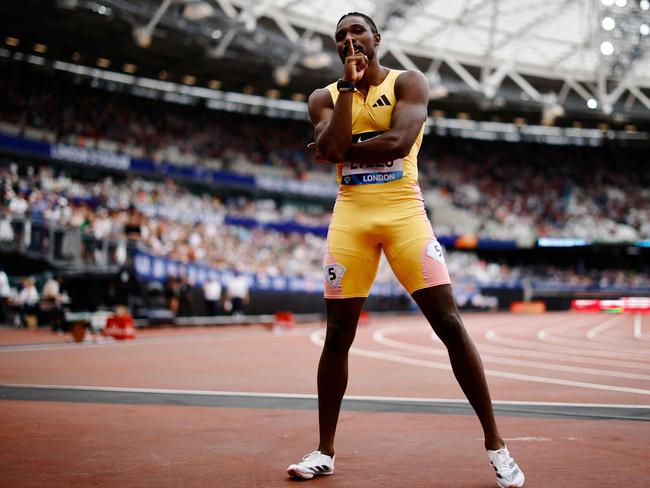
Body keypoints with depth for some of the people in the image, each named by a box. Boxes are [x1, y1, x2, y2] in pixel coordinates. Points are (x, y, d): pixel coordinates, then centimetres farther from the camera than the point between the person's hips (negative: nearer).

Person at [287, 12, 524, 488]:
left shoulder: (408, 83, 2)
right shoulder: (325, 98, 11)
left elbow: (398, 142, -16)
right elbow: (329, 149, -9)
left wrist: (341, 148, -5)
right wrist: (349, 85, -8)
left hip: (403, 210, -3)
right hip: (351, 215, 3)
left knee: (450, 324, -8)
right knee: (337, 335, 3)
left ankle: (496, 446, 0)